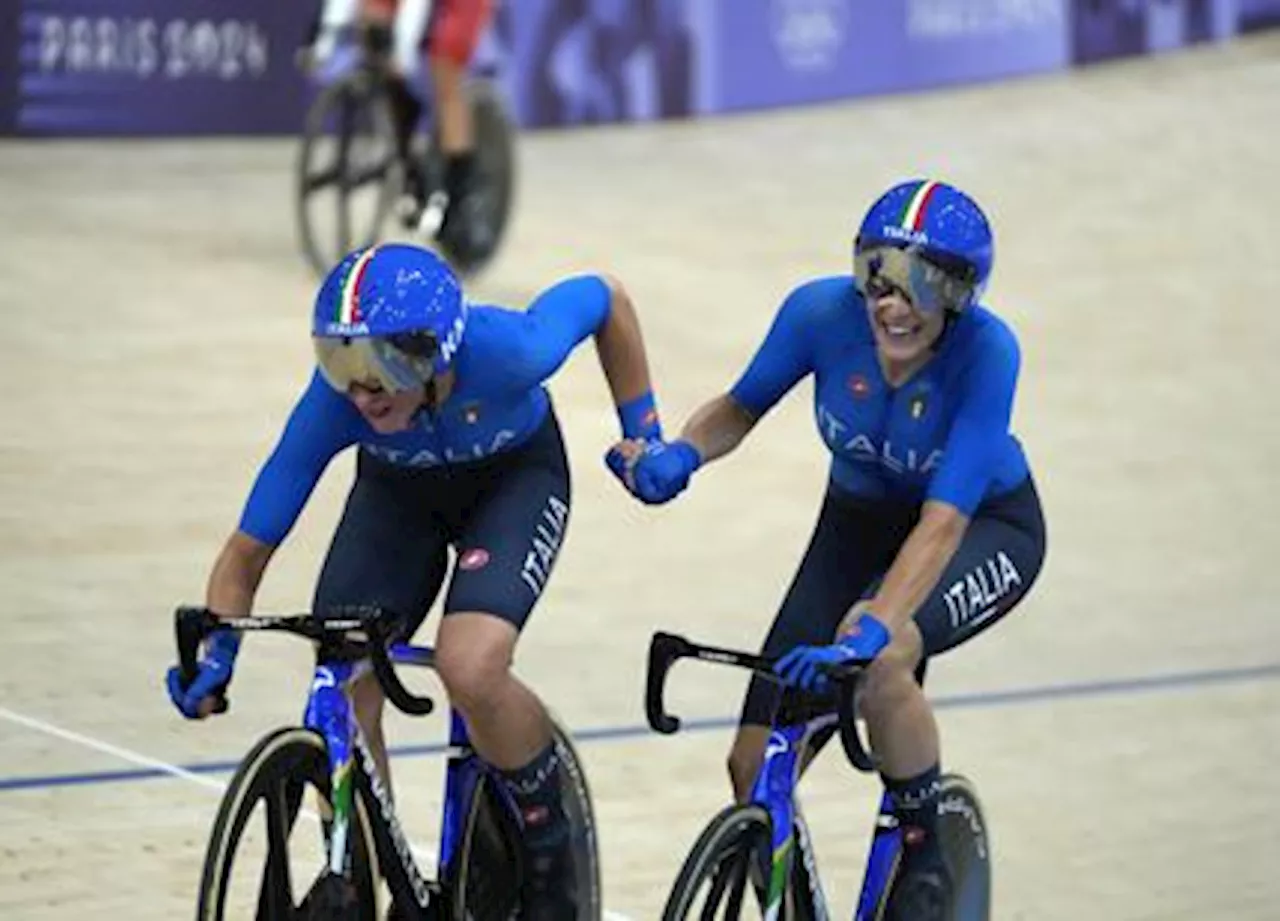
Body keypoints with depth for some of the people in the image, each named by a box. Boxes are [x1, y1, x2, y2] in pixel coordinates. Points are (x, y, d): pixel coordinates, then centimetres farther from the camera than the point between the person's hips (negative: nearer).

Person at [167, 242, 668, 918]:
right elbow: (248, 551, -24)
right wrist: (215, 653, -38)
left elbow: (606, 297, -14)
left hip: (515, 477, -3)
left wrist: (642, 433, -13)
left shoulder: (503, 351, -38)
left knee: (470, 667, -29)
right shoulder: (334, 401, -32)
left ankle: (551, 851, -2)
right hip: (397, 489, 3)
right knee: (341, 695, -14)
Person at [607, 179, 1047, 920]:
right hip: (860, 519, 4)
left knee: (880, 658, -36)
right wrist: (678, 455, -27)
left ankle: (925, 861, -11)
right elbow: (743, 407, -6)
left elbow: (943, 520, -38)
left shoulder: (986, 351, -33)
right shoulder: (823, 311, -24)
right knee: (757, 768, -9)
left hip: (987, 527, -4)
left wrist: (869, 630, -50)